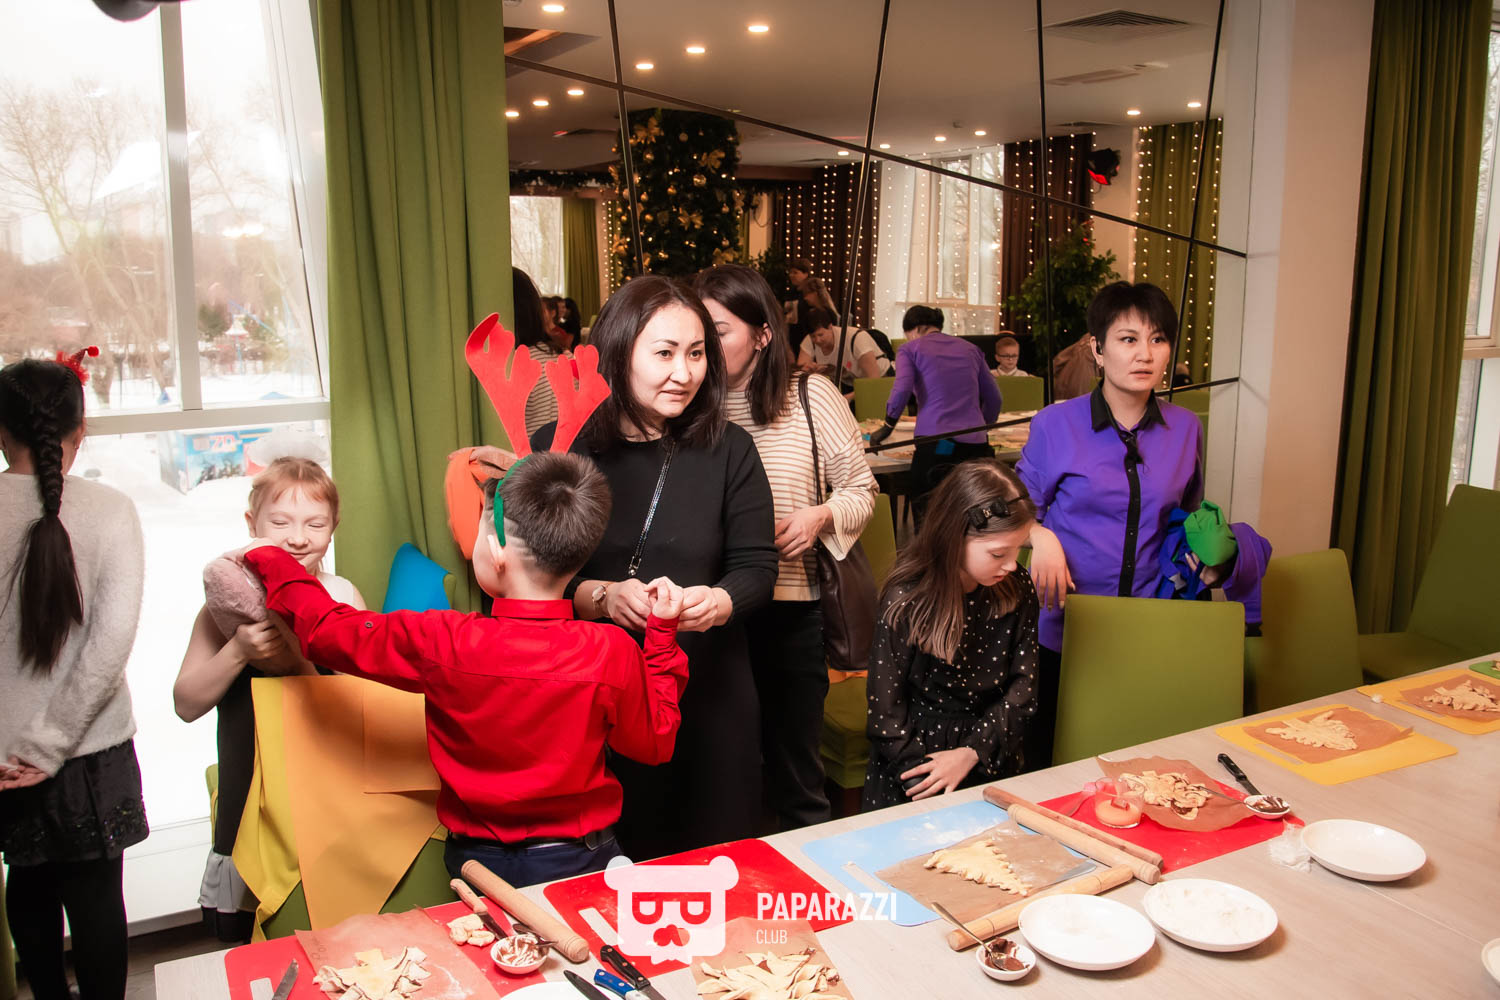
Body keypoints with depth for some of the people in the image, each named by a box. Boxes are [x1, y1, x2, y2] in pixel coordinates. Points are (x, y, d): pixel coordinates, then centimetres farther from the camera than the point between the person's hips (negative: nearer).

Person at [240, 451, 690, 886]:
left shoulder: (445, 643, -21)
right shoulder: (613, 652, -21)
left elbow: (329, 628, -6)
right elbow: (655, 742, -4)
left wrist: (269, 559, 10)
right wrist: (662, 633, -2)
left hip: (478, 858, 1)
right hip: (582, 858, 0)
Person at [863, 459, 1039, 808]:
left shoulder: (1017, 589, -1)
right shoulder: (906, 602, -14)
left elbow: (1023, 687, 1)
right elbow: (886, 713, -11)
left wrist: (970, 753, -11)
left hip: (992, 763, 3)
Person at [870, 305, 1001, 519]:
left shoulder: (910, 349, 8)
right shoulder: (971, 349, 20)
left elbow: (902, 389, -9)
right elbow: (993, 399, 20)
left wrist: (888, 425, 3)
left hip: (934, 443, -4)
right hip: (976, 445, 4)